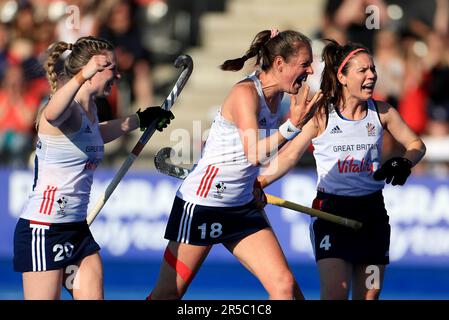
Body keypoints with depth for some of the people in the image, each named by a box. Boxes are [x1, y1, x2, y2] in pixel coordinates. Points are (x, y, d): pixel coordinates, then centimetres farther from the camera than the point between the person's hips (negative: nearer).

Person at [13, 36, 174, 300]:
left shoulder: (90, 108, 10)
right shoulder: (68, 108, -17)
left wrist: (140, 120, 37)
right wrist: (81, 77, -60)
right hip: (43, 229, -9)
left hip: (77, 228, 9)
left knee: (94, 296, 4)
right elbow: (51, 115, -45)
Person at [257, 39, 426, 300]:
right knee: (336, 292, -19)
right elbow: (290, 155, 0)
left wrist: (404, 163, -9)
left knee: (369, 296, 3)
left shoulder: (382, 112, 1)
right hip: (331, 210, -4)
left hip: (372, 211, 4)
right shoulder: (321, 115, -7)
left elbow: (416, 145, 12)